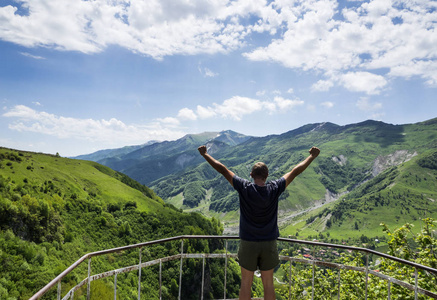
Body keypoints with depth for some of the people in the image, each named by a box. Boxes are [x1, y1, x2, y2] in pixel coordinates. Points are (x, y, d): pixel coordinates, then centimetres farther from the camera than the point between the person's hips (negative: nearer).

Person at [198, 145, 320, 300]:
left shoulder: (244, 188, -13)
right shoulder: (274, 188, -10)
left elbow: (222, 169, -8)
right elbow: (296, 171, 0)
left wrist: (205, 154, 2)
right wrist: (312, 156, 11)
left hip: (248, 243, -1)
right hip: (269, 243, 1)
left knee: (246, 283, 10)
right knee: (268, 283, 12)